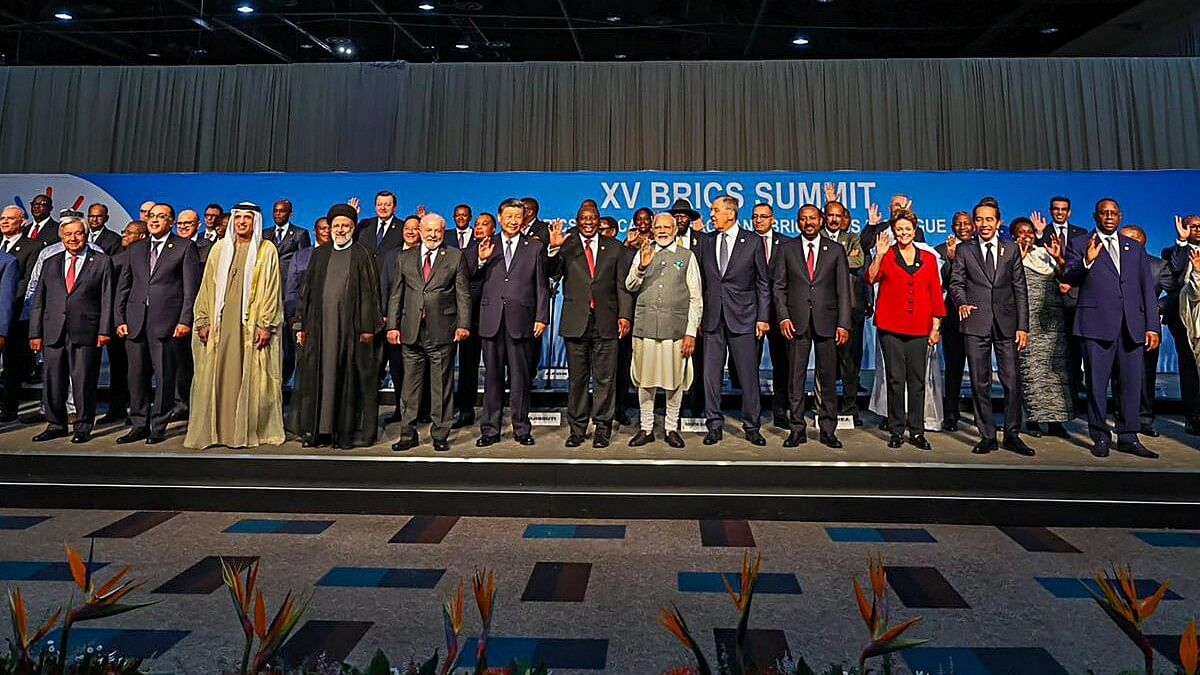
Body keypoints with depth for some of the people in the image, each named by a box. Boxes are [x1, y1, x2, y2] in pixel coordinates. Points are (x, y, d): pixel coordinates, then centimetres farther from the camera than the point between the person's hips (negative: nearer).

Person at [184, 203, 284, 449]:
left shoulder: (267, 250, 4)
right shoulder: (220, 248, 13)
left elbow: (272, 290, -1)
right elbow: (207, 287, 12)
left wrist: (266, 325, -8)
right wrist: (203, 321, 5)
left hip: (251, 324, -3)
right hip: (220, 323, 3)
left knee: (249, 378, -1)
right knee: (215, 376, 2)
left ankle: (248, 431, 6)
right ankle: (213, 430, 10)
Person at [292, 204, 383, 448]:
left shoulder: (362, 254, 3)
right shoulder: (319, 254, 15)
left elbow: (370, 292, -3)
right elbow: (308, 290, 15)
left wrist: (368, 327, -10)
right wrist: (302, 325, 9)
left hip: (350, 327, -4)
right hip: (320, 326, 4)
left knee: (349, 379, -1)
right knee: (317, 377, 5)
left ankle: (348, 431, 7)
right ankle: (317, 430, 14)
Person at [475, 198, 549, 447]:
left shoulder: (535, 247, 7)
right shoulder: (487, 246, 10)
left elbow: (541, 286, 5)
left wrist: (541, 318, -2)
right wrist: (481, 260, -12)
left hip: (520, 319, -1)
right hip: (492, 319, 1)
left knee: (520, 377, 6)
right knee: (492, 376, 7)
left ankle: (522, 429, 16)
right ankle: (490, 429, 16)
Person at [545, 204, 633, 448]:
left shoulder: (614, 247, 9)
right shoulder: (566, 246, 7)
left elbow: (622, 284, 6)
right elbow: (553, 275, -7)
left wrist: (625, 314, -5)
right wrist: (554, 248, -22)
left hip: (606, 321, 0)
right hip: (575, 321, 0)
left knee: (605, 378, 4)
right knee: (576, 378, 7)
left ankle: (602, 428, 14)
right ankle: (577, 428, 18)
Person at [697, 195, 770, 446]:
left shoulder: (752, 243, 1)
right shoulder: (706, 242, 9)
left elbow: (763, 283, 3)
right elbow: (701, 281, 10)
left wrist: (762, 318, -2)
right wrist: (699, 316, 5)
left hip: (742, 317, -2)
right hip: (712, 319, 3)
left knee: (749, 374, 2)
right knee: (711, 374, 4)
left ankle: (751, 427, 15)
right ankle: (714, 425, 16)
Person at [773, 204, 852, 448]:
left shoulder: (836, 250, 8)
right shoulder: (787, 249, 9)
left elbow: (843, 289, 5)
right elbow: (779, 286, 6)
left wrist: (843, 324, -3)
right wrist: (783, 317, -6)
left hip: (826, 321, 0)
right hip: (796, 321, 0)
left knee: (827, 377, 4)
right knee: (796, 377, 3)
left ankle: (828, 430, 14)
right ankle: (797, 429, 11)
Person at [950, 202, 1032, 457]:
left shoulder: (1011, 250, 10)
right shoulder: (964, 250, 8)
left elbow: (1020, 290, 8)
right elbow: (956, 282, 7)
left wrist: (1022, 326, 1)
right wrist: (962, 302, -15)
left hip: (1006, 324, 1)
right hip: (975, 324, -1)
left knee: (1012, 381, -1)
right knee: (980, 383, 3)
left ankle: (1012, 435, 12)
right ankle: (987, 436, 12)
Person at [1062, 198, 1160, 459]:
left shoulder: (1135, 248, 17)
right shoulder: (1079, 245, 7)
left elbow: (1147, 289, 13)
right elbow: (1068, 280, -3)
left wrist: (1152, 327, 5)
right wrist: (1086, 261, -22)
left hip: (1132, 326, 4)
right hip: (1097, 324, -3)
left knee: (1132, 383, 5)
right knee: (1097, 384, 1)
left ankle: (1128, 438, 15)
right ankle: (1101, 437, 11)